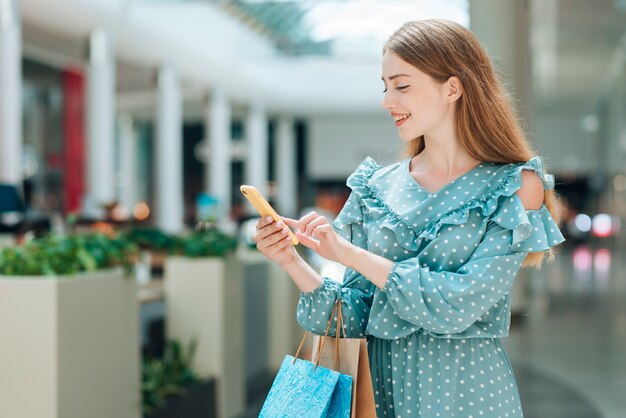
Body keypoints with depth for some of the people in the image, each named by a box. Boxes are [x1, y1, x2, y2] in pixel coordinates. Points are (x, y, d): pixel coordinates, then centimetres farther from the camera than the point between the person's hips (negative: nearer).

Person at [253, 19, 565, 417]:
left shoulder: (515, 187, -9)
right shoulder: (376, 187, 2)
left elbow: (460, 305, -19)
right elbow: (357, 317, 1)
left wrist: (349, 253, -18)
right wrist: (293, 262, -14)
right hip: (381, 384, 4)